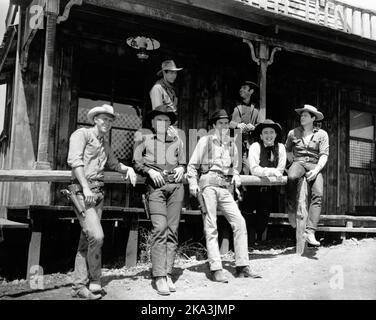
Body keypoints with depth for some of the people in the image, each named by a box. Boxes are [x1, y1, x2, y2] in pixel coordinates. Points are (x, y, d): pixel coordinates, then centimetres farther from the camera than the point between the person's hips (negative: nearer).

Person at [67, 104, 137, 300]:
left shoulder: (105, 145, 23)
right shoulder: (82, 134, 0)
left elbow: (114, 164, 39)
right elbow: (74, 160, -13)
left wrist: (128, 169, 18)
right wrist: (86, 188, -20)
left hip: (98, 193, 8)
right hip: (82, 191, -8)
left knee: (86, 240, 7)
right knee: (96, 236, -17)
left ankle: (79, 286, 13)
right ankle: (95, 282, -3)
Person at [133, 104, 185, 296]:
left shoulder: (176, 141, 22)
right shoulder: (143, 138, 15)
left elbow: (183, 163, 26)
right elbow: (137, 163, 9)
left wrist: (181, 169, 4)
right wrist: (150, 171, -8)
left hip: (175, 185, 3)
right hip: (156, 186, -3)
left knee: (172, 231, -1)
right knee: (160, 229, -14)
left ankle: (168, 274, 5)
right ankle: (159, 276, -11)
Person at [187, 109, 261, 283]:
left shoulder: (231, 144, 19)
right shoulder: (205, 141, 5)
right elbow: (192, 165, 3)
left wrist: (236, 176, 9)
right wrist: (193, 183, -10)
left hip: (225, 187, 5)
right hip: (208, 184, -5)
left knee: (239, 222, -5)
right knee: (211, 227, -4)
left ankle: (242, 266, 2)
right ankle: (215, 269, -2)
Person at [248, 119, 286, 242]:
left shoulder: (280, 147, 1)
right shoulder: (255, 147, -8)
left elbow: (280, 171, -4)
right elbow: (254, 169, -18)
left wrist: (264, 172, -12)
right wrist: (271, 171, -26)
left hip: (272, 188, 3)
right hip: (255, 186, -3)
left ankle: (258, 237, 20)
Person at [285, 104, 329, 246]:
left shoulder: (322, 134, 7)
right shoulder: (293, 133, 12)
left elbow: (324, 155, 0)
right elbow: (287, 150, 27)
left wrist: (316, 170, -16)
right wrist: (293, 162, 11)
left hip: (315, 165, 0)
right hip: (298, 163, 0)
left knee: (318, 195, -25)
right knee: (291, 178, -38)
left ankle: (310, 232, -29)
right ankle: (292, 211, -21)